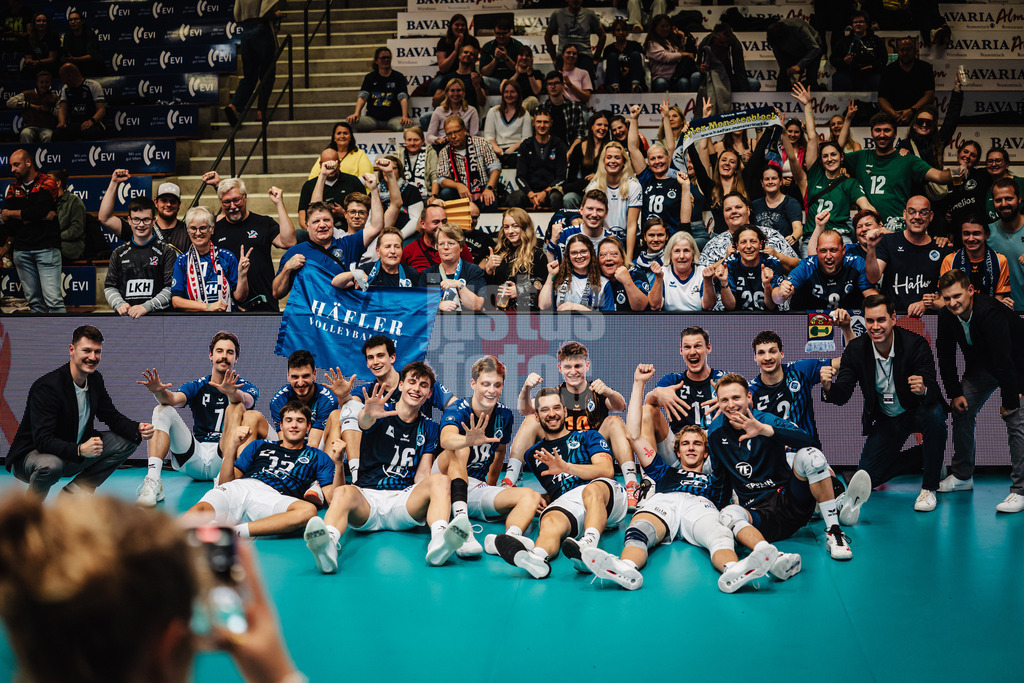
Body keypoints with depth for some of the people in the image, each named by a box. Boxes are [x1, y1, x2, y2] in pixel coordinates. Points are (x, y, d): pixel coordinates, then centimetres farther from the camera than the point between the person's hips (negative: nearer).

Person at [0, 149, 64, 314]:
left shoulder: (47, 183, 0)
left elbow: (37, 211, -14)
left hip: (46, 248, -5)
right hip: (21, 251, 5)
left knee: (53, 300, -12)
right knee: (34, 301, 5)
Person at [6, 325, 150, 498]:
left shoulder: (95, 380, -1)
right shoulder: (46, 386, -25)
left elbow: (112, 417, 6)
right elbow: (42, 440, -32)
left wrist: (138, 430, -16)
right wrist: (79, 450, -46)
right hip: (31, 455, -7)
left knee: (127, 441, -1)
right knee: (50, 465, -41)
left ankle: (74, 490, 1)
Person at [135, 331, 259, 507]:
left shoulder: (246, 387, 7)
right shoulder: (197, 387, 13)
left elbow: (246, 401, -20)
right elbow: (174, 399, -10)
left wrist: (232, 393, -44)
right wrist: (160, 392, -34)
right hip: (195, 458, 3)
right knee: (162, 411, -14)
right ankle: (152, 482, -33)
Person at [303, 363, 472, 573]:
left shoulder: (429, 428, 15)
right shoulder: (381, 415, 7)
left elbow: (421, 476, 9)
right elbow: (363, 421, -19)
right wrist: (368, 414, -46)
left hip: (404, 500, 2)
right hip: (367, 495, -2)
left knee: (440, 480, -28)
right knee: (343, 493, -35)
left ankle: (439, 540, -57)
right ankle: (328, 547, -65)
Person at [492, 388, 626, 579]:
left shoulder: (588, 437, 23)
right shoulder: (534, 454, 34)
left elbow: (607, 470, 4)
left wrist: (567, 467, -10)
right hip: (564, 502, 1)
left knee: (593, 490, -38)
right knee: (550, 521, -35)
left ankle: (589, 543, -66)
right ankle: (538, 556, -69)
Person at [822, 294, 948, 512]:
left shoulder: (915, 344, -25)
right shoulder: (856, 349, -16)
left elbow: (933, 392, -30)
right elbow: (842, 397, -16)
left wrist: (923, 390, -54)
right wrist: (829, 387, -39)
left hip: (917, 412, -3)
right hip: (885, 419, 3)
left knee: (935, 415, -38)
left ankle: (929, 488, -18)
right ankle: (926, 455, 22)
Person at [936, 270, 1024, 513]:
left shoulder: (990, 313, -37)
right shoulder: (947, 316, -15)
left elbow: (1004, 359, -35)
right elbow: (945, 355, -2)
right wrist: (954, 393, -4)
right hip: (982, 364, 7)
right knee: (961, 411, 5)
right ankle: (962, 476, 19)